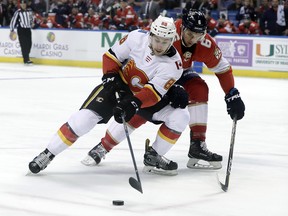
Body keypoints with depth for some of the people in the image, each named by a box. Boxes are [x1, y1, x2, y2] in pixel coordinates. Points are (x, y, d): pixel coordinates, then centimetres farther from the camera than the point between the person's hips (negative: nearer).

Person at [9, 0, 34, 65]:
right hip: (21, 30, -5)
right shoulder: (18, 12, -6)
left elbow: (31, 18, 26)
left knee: (29, 44, 4)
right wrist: (12, 30, -10)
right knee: (24, 45, -10)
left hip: (28, 29, 5)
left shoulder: (29, 11, 9)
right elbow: (13, 20, -7)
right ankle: (26, 60, -13)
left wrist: (31, 24, 17)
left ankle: (26, 57, 20)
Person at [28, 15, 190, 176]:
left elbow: (153, 92, -31)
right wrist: (110, 76, -19)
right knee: (86, 117, -20)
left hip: (144, 96, 2)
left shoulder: (173, 65, -23)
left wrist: (133, 103, -45)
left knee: (180, 116, -12)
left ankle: (155, 156, 7)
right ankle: (48, 154, -10)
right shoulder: (137, 37, -21)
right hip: (117, 84, -2)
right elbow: (112, 55, -7)